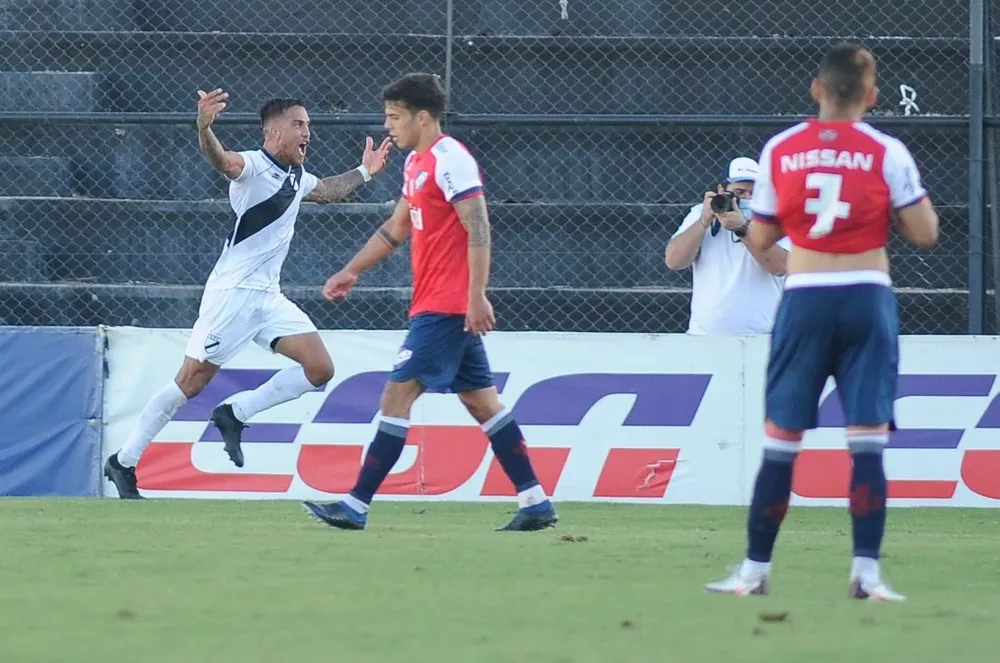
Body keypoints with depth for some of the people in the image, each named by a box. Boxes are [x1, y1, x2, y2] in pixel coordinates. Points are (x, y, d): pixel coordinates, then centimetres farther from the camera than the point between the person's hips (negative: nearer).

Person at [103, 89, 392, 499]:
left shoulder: (297, 177, 13)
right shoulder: (253, 166, -14)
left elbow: (326, 192, 38)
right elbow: (222, 160, -38)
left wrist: (365, 173, 34)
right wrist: (204, 127, -57)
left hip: (268, 296, 8)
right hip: (233, 292, -8)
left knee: (319, 369, -4)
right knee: (191, 381, -5)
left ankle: (235, 415, 5)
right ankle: (123, 463, 5)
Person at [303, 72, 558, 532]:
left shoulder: (450, 161, -14)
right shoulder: (416, 163, 16)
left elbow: (479, 230, -20)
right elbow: (397, 228, 26)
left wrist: (477, 296, -25)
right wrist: (352, 271, 23)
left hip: (445, 308, -10)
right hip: (434, 302, 10)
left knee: (398, 395, -9)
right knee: (480, 400, 10)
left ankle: (356, 506, -8)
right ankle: (535, 502, 10)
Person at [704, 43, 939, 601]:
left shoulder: (780, 151, 3)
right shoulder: (886, 153, -3)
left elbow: (760, 239, 9)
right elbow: (925, 234, -2)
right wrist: (912, 192, 15)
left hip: (805, 300, 1)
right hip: (867, 298, -1)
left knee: (780, 440, 6)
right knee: (868, 440, -1)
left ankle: (756, 569, 9)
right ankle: (867, 569, -6)